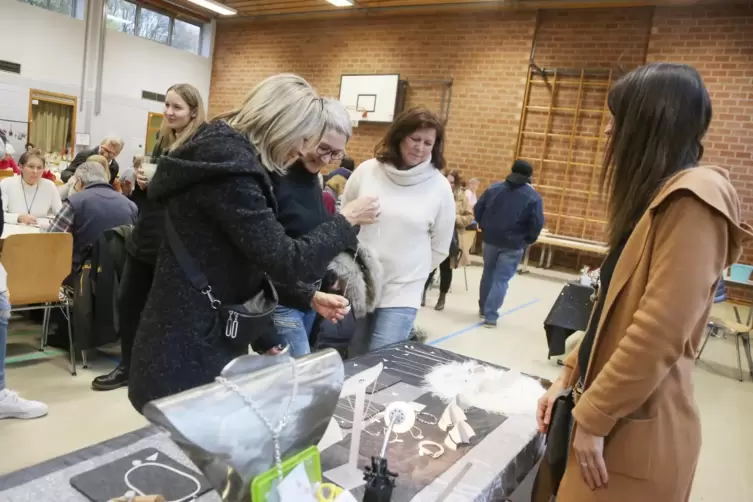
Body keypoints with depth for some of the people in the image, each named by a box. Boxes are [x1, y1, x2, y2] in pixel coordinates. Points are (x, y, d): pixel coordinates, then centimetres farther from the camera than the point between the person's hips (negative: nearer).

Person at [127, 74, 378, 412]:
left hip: (207, 337, 10)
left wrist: (309, 297, 10)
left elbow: (256, 260, 16)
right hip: (187, 353, -10)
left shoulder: (229, 155, 12)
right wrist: (345, 221, -9)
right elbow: (284, 262, -23)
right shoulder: (228, 164, -21)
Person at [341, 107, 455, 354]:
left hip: (401, 292, -2)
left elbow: (440, 247, 4)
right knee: (353, 359, 15)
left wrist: (414, 271, 6)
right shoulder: (367, 171, -3)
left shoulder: (439, 187, -6)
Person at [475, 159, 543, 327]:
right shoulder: (533, 197, -7)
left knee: (488, 272, 21)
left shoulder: (494, 188, 4)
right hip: (513, 244, -3)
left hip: (490, 239, 4)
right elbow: (537, 224, -12)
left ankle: (483, 308, 32)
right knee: (501, 279, 2)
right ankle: (491, 316, 2)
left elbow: (477, 210, 4)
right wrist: (528, 241, 3)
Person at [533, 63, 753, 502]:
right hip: (617, 417, 8)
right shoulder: (658, 196, 12)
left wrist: (592, 417, -17)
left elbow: (661, 332, -24)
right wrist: (570, 376, 13)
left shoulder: (692, 199, -19)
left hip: (637, 430, -8)